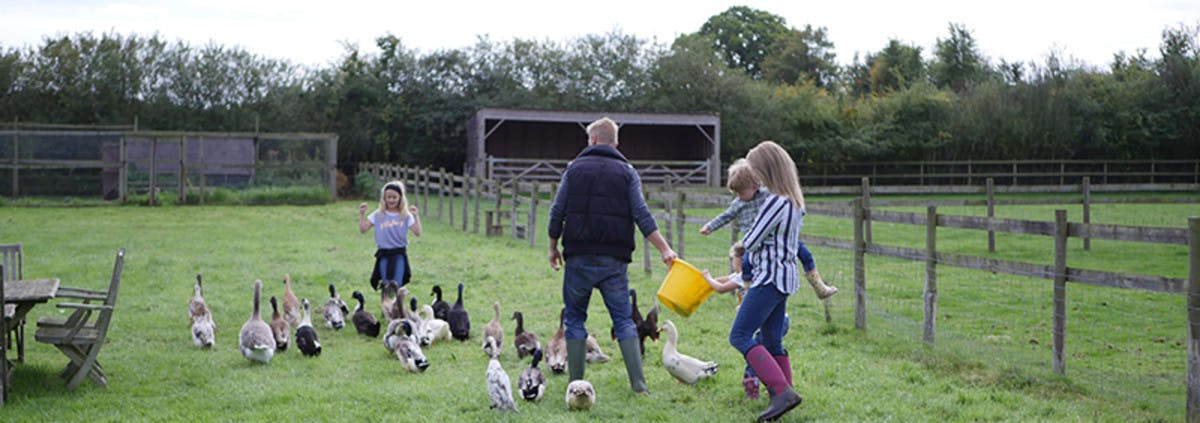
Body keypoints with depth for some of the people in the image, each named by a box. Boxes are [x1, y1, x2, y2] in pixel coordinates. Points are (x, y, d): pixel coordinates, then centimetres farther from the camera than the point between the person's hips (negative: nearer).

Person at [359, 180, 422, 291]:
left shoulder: (405, 215, 1)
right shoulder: (378, 215, 4)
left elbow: (418, 233, -6)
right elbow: (363, 229, 5)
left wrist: (416, 216, -15)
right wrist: (361, 214, -4)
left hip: (399, 254, -1)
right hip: (383, 255, 1)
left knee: (396, 285, -5)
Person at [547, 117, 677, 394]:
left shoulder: (575, 168, 5)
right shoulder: (626, 171, 5)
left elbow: (557, 212, 1)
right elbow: (641, 215, -5)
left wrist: (553, 247, 14)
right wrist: (664, 249, -5)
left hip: (579, 257, -1)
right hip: (614, 260, 1)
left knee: (574, 318, 11)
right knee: (624, 320, 6)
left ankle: (576, 382, 9)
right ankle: (638, 384, -4)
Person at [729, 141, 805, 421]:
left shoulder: (775, 201, -19)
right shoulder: (794, 201, 12)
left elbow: (751, 242, -15)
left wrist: (741, 246, 7)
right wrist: (751, 248, 7)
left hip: (771, 276, -10)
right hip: (785, 275, 10)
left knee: (740, 336, -9)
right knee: (772, 342, 14)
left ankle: (783, 391, -15)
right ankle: (781, 397, 16)